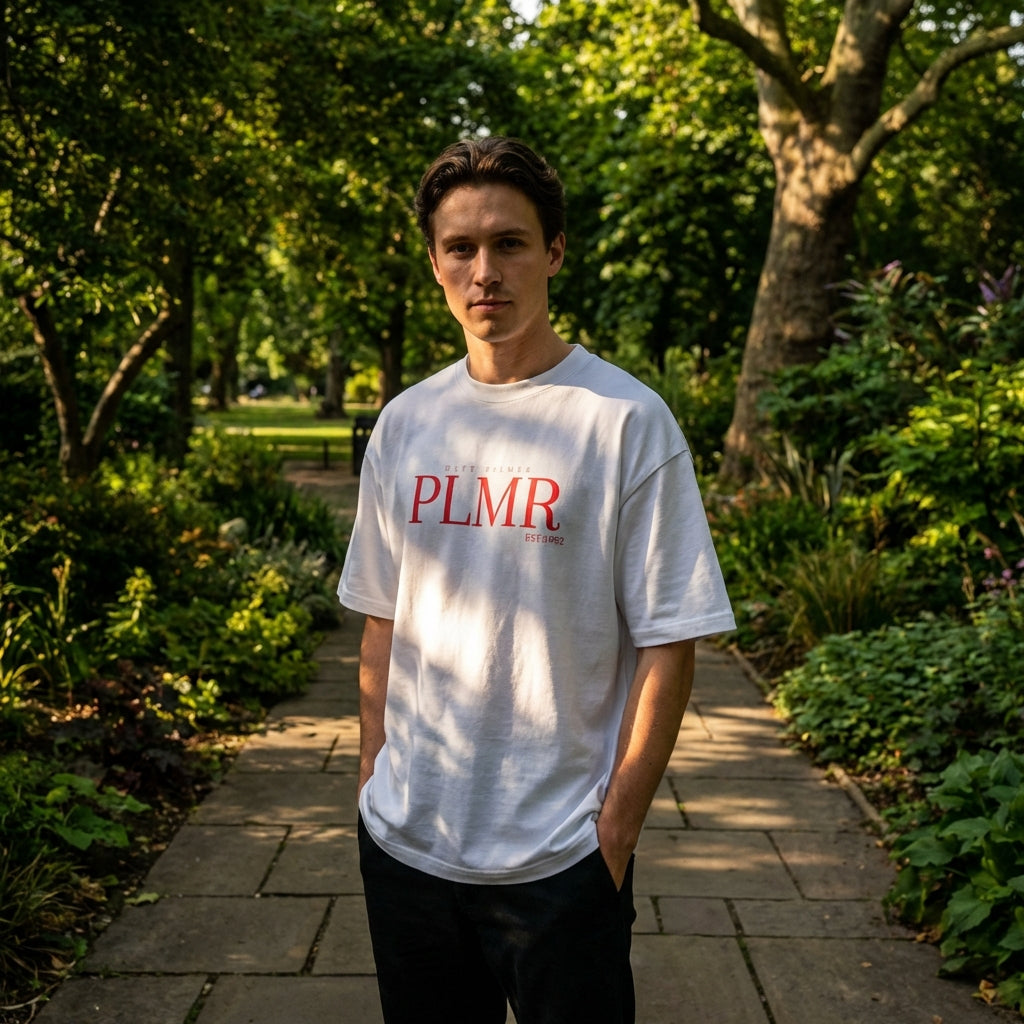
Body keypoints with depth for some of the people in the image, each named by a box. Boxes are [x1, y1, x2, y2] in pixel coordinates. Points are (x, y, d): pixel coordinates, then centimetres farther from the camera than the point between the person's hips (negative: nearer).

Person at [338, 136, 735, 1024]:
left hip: (559, 858, -4)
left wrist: (617, 826, -10)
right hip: (404, 843, 4)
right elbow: (383, 626, 10)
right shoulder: (404, 424, 5)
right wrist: (374, 783, 8)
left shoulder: (627, 421, -10)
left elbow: (667, 645, -10)